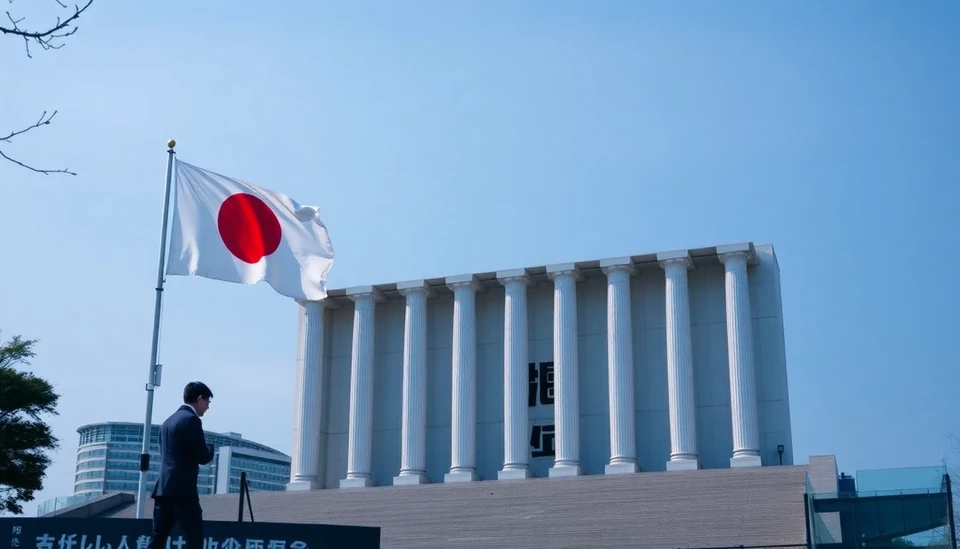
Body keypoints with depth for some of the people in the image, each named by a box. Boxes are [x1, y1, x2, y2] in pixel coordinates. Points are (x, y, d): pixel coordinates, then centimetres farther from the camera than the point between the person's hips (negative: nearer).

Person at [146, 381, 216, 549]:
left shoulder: (168, 421, 19)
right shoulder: (191, 420, -9)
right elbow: (203, 457, -10)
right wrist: (210, 447, 11)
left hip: (164, 488, 9)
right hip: (183, 490, -8)